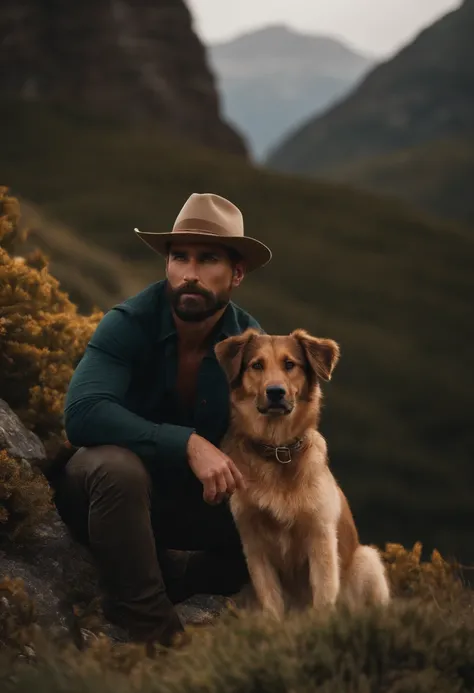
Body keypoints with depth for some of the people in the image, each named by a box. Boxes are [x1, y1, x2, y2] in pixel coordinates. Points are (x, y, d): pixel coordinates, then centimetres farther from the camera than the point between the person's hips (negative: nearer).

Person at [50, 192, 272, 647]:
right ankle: (154, 631, -25)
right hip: (112, 486, -4)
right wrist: (187, 444, -42)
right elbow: (82, 413, -36)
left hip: (191, 499, 4)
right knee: (119, 466, -37)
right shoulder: (129, 324, -21)